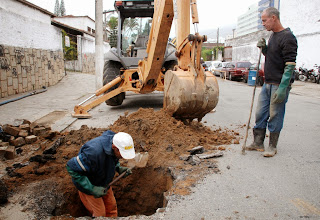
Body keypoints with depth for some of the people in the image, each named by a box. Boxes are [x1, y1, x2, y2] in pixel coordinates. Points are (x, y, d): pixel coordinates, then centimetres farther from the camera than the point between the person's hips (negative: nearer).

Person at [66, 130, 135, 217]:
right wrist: (92, 189, -34)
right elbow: (72, 168, -33)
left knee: (111, 207, 16)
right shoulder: (94, 152, -42)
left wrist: (119, 168, -16)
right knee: (100, 214, 6)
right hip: (88, 185, -6)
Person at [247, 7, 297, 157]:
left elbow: (290, 65, -19)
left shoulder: (287, 37, -14)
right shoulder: (273, 35, 14)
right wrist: (264, 49, 6)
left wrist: (282, 88, -24)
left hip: (279, 84, -8)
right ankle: (258, 143, 22)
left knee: (275, 116, 1)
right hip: (267, 83, 9)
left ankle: (272, 146, 15)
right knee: (260, 114, 11)